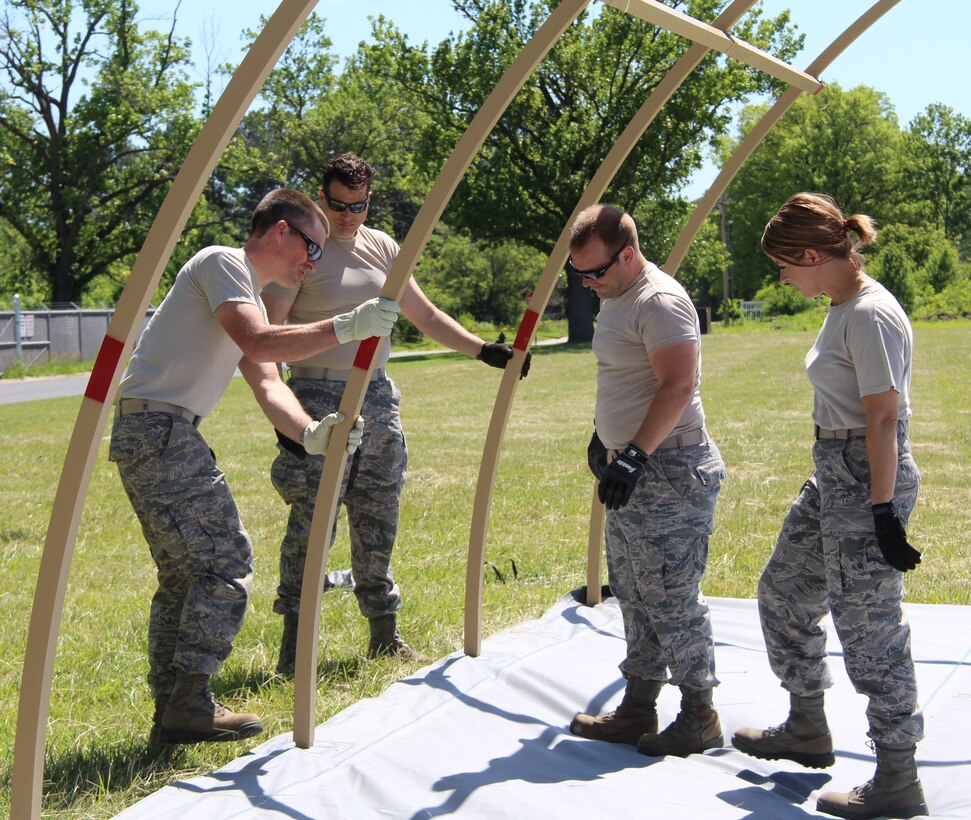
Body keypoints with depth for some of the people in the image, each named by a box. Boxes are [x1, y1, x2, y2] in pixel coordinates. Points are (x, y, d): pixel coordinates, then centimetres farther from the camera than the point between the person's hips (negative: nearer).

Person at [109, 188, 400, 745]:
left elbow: (267, 385, 10)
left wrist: (310, 433, -8)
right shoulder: (223, 264, -8)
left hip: (163, 436, 10)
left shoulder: (252, 297, 21)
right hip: (158, 428, -10)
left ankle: (174, 709, 19)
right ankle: (188, 706, -4)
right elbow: (259, 345, -24)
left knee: (187, 571, 14)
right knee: (226, 563, -8)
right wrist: (345, 327, -26)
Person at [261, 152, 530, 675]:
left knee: (378, 521, 10)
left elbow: (425, 316, 17)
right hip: (320, 397, -6)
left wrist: (485, 351, 9)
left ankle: (384, 637, 19)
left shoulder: (381, 247, 11)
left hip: (377, 395, 6)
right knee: (312, 522, -8)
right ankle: (294, 647, -2)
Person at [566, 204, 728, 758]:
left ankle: (700, 717, 8)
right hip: (631, 469, 10)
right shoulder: (616, 298, 15)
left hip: (668, 473, -10)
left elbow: (678, 386, -25)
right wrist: (604, 439, 26)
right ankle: (639, 710, 22)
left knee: (671, 599, -4)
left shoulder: (660, 302, -17)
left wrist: (636, 455, -27)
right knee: (634, 597, 14)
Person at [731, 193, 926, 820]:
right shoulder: (843, 309, 11)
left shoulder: (871, 315, -19)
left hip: (869, 480, -11)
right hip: (833, 475, 11)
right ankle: (807, 731, 36)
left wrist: (884, 515, -21)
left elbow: (883, 421, -21)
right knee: (783, 593, 20)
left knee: (869, 628, -3)